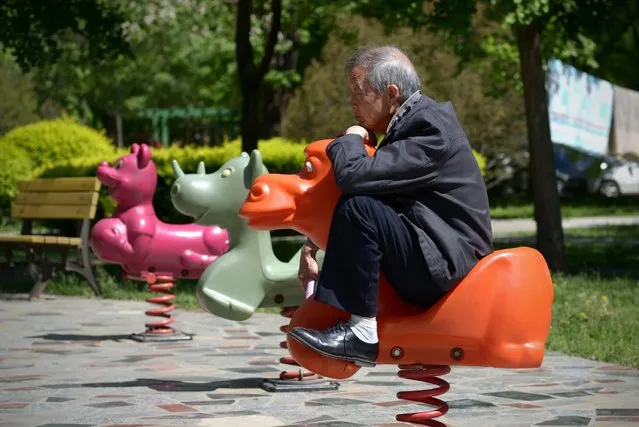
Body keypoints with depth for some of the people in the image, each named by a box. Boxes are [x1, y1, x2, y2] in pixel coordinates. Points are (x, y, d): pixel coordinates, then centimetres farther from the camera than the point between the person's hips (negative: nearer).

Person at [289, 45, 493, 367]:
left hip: (447, 262, -11)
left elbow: (354, 175, -28)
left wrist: (349, 139, -7)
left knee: (358, 208, -26)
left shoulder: (430, 129, -17)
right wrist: (313, 242, 12)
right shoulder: (411, 122, 14)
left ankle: (362, 332, -21)